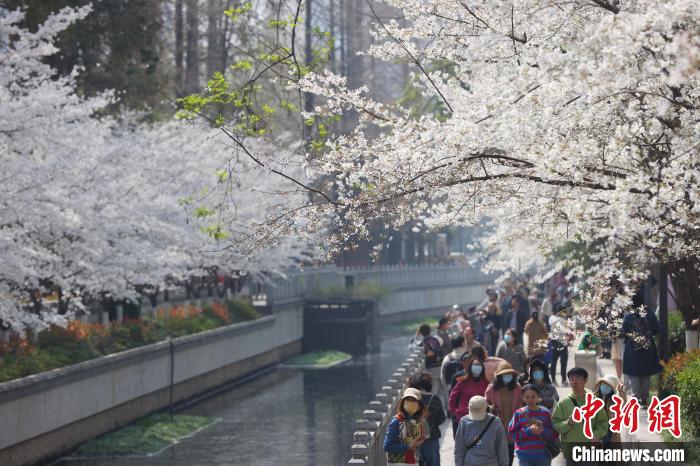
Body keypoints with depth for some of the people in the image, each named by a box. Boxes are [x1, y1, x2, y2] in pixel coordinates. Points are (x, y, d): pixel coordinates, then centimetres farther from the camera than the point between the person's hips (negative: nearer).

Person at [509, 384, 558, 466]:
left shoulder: (545, 413, 2)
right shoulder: (519, 413, 1)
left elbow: (555, 434, 2)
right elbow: (512, 433, -4)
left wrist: (543, 431, -17)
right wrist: (529, 431, -16)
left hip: (543, 456, 1)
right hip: (524, 456, -1)